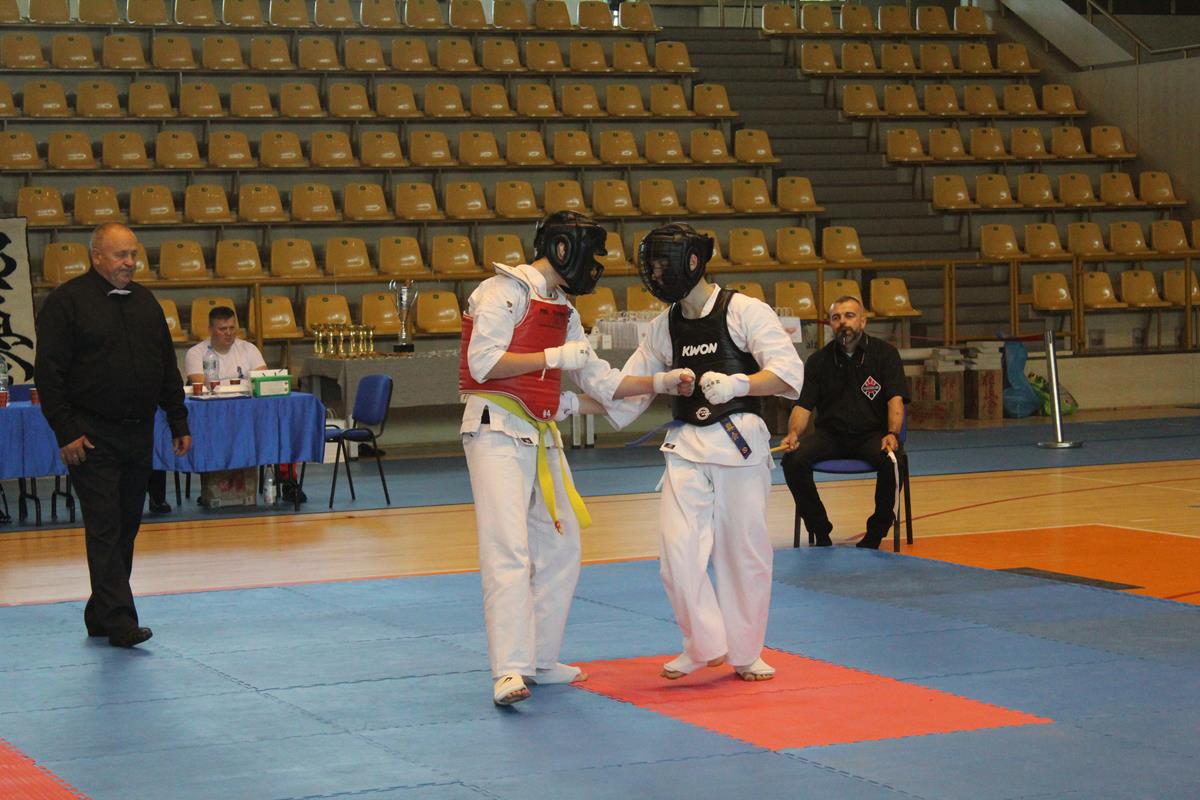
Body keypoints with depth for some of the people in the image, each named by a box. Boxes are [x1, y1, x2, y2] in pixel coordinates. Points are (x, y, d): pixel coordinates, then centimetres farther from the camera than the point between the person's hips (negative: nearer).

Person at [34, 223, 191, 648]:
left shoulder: (144, 301, 13)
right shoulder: (67, 301, -6)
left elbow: (167, 369, 18)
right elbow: (49, 372, -9)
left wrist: (178, 423, 12)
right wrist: (66, 432, -15)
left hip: (138, 436, 6)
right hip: (92, 438, -6)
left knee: (126, 528, 10)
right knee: (105, 529, -8)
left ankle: (101, 615, 20)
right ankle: (119, 619, -10)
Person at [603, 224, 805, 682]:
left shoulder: (745, 312, -5)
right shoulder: (664, 327, 12)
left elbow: (788, 372, -14)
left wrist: (737, 384, -31)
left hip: (740, 442, -4)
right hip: (687, 448, 4)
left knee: (744, 553, 3)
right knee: (678, 550, -8)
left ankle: (745, 653, 19)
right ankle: (705, 645, 8)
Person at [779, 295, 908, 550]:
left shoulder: (885, 353, 3)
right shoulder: (819, 360, 10)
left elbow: (895, 399, -7)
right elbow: (803, 405, 5)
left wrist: (892, 434, -26)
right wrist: (794, 433, -16)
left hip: (872, 433, -2)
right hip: (830, 434, 2)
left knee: (891, 461, -35)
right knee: (794, 460, -26)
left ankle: (875, 534, -14)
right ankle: (820, 532, -9)